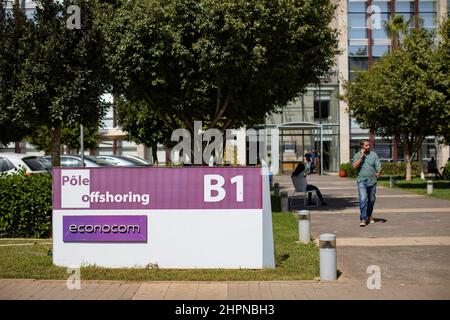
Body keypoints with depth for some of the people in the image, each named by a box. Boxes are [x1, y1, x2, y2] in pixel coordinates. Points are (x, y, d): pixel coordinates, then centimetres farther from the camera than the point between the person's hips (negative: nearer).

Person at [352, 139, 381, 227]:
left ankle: (369, 215, 35)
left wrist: (378, 172, -24)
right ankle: (363, 219, -16)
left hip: (372, 181, 3)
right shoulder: (357, 155, 0)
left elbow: (378, 166, -2)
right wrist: (361, 156, -16)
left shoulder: (374, 155, 3)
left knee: (371, 200, 13)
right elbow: (354, 166, -14)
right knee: (363, 199, -16)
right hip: (362, 181, -2)